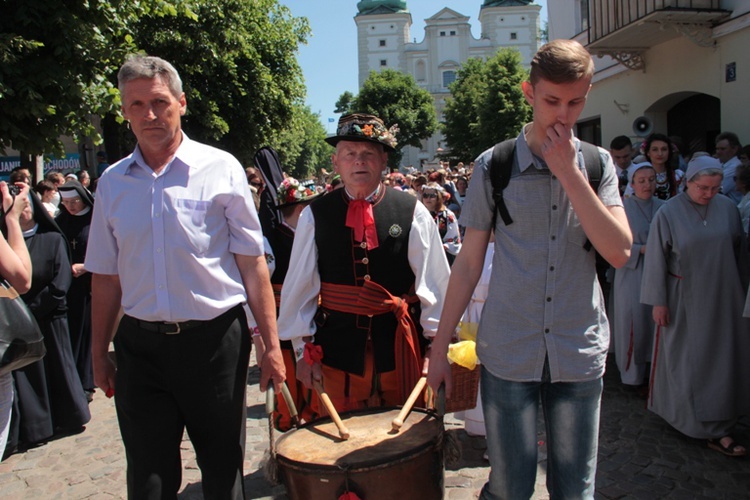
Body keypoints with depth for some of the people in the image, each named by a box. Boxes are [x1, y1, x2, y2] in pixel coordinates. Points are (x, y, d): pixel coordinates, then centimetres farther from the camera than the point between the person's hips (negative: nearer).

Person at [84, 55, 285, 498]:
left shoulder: (220, 169, -4)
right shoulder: (113, 182, 6)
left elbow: (253, 264, -6)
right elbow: (106, 276, 11)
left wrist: (271, 345, -8)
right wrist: (100, 353, 11)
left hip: (214, 340, -2)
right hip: (140, 345, 3)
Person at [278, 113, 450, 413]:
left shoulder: (412, 213, -2)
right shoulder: (315, 216, 0)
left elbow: (434, 281, 0)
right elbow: (300, 285, 3)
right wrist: (303, 348, 3)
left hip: (399, 345, 0)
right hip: (337, 345, 1)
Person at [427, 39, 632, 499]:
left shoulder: (598, 164, 2)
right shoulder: (494, 166, -3)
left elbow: (620, 253, -11)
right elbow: (469, 263, 0)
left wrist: (568, 172, -16)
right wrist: (440, 346, 0)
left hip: (580, 356, 2)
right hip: (508, 355, -2)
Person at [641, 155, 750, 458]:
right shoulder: (669, 213, -10)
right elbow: (656, 259, -8)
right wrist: (658, 301, -8)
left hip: (722, 298, 4)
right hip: (684, 299, -3)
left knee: (723, 358, 7)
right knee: (686, 359, 4)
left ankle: (718, 428, 18)